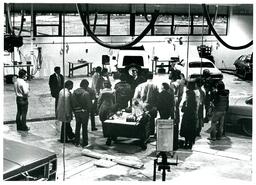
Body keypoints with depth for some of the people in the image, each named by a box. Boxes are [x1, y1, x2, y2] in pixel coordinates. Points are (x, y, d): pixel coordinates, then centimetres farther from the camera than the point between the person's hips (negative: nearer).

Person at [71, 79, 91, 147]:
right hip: (84, 112, -5)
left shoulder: (74, 92, -2)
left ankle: (76, 142, 24)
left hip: (76, 112, 5)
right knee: (84, 127, 7)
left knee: (77, 127, 18)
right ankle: (84, 143, 13)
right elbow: (89, 104, -17)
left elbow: (72, 102, 3)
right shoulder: (86, 93, -20)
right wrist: (88, 111, 1)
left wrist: (74, 110, 12)